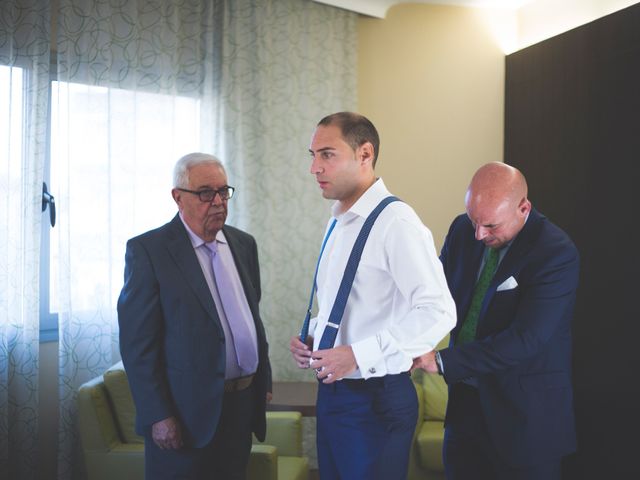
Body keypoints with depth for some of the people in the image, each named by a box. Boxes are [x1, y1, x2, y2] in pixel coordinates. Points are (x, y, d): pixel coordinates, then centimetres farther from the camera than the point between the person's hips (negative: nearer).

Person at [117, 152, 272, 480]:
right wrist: (157, 417, -15)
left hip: (243, 404, 6)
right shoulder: (147, 250, -10)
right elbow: (137, 342, -12)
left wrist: (264, 381, 14)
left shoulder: (244, 244, 9)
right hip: (187, 413, -5)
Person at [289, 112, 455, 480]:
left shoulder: (396, 222, -18)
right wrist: (313, 337, 4)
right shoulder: (337, 223, 11)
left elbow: (437, 312, -25)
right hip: (332, 391, 8)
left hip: (375, 399, -8)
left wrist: (358, 355, -24)